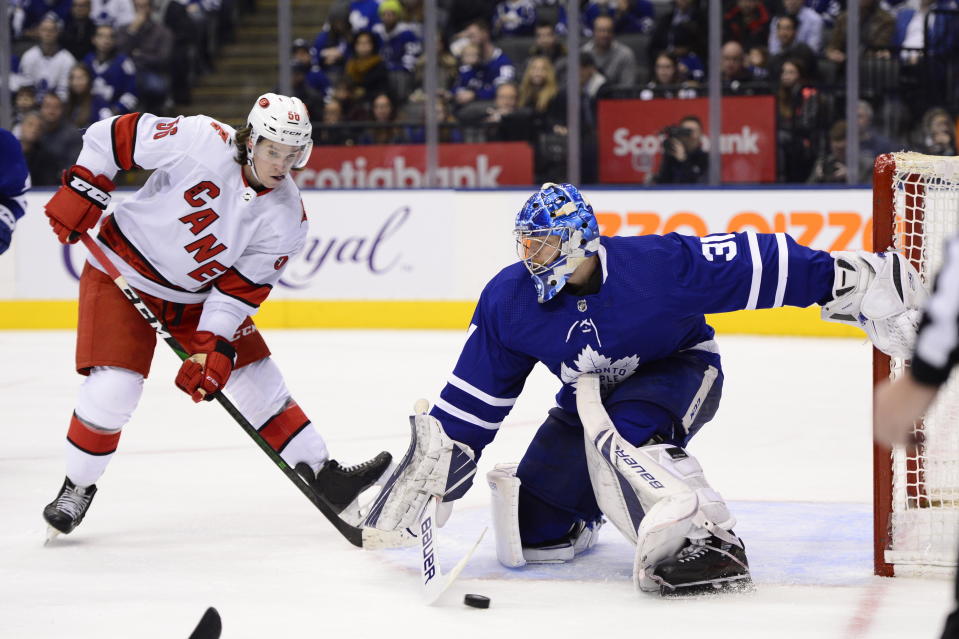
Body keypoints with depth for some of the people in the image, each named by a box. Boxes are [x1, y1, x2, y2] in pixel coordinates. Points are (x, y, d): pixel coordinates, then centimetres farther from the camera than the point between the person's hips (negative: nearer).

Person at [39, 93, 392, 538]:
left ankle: (322, 476, 13)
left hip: (197, 294, 4)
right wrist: (80, 190, -16)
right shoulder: (201, 141, -25)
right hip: (122, 273, -4)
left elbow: (240, 288, -11)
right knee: (113, 389, -17)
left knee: (257, 379, 3)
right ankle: (78, 486, 6)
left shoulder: (285, 220, -12)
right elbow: (115, 135, -15)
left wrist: (213, 347, -21)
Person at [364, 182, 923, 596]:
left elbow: (753, 262, -26)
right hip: (591, 401, 5)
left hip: (679, 370, -5)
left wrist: (843, 280, -29)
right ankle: (589, 513, 30)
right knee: (532, 535, -4)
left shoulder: (654, 266, -30)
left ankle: (706, 540, -40)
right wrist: (441, 454, -10)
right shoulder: (509, 299, -15)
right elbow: (478, 391, -5)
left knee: (621, 434, -39)